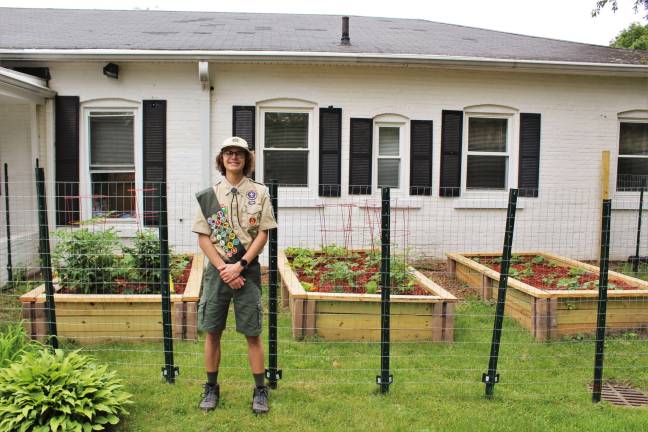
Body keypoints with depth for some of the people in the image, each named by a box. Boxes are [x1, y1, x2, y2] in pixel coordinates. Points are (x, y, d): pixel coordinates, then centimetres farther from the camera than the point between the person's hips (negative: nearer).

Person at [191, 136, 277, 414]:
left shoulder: (259, 193, 1)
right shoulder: (208, 195, 3)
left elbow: (262, 235, -2)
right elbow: (203, 237, 1)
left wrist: (239, 266, -11)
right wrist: (223, 269, -9)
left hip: (247, 270, -1)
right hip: (217, 270, 2)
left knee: (252, 333, 4)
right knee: (212, 332, 9)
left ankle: (260, 390, 17)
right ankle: (211, 388, 25)